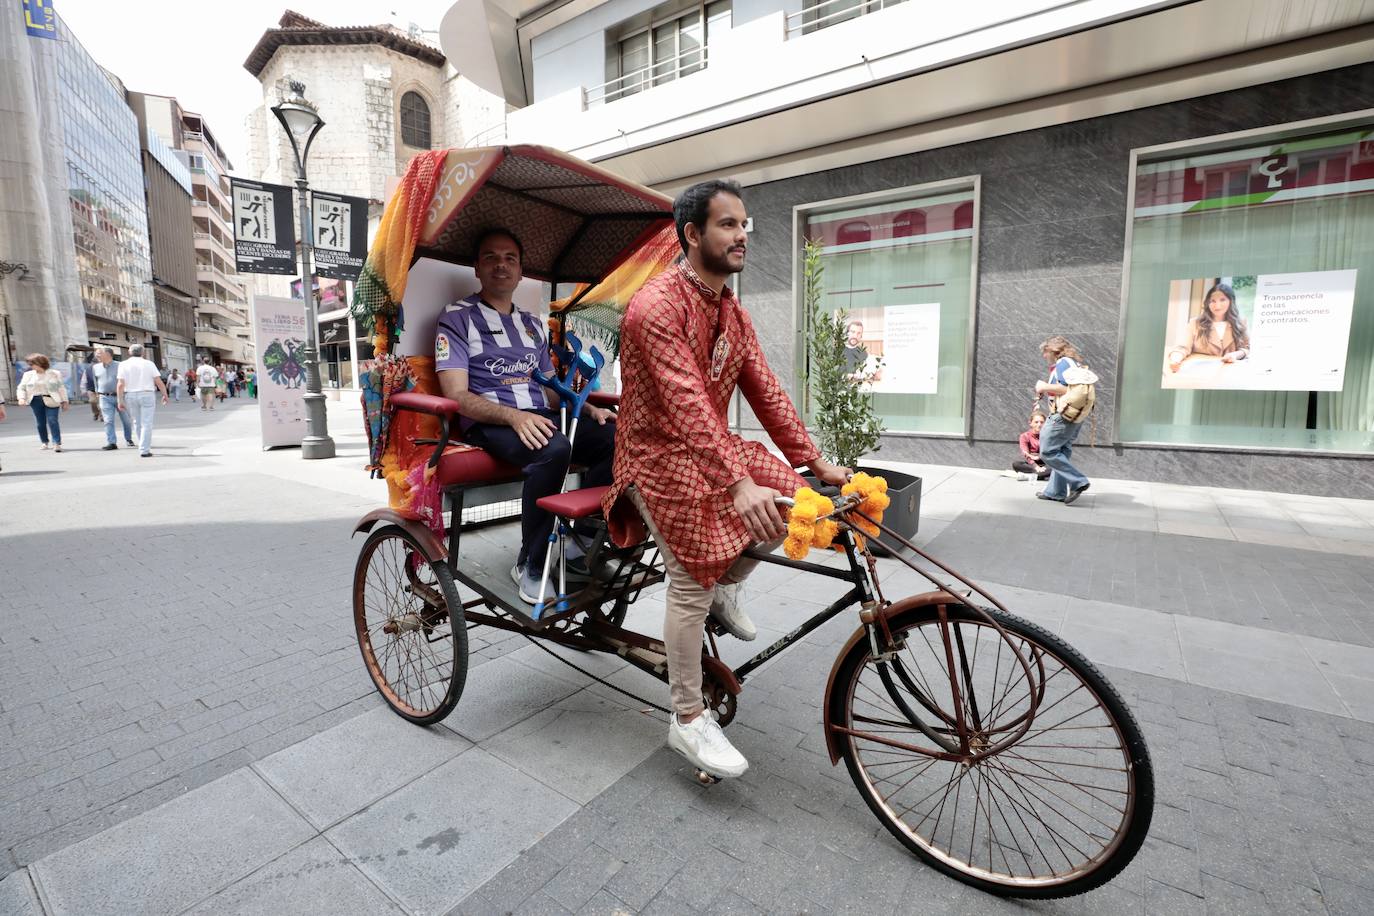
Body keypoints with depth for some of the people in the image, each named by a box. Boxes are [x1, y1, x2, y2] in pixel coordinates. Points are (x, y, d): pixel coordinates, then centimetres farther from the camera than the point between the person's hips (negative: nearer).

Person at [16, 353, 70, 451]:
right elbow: (21, 388, 11)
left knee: (52, 421, -12)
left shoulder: (54, 374, 4)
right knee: (40, 423, 5)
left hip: (51, 401, -3)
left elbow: (61, 388, 5)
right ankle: (44, 442, 17)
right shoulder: (28, 375, 11)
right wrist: (21, 398, -6)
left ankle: (57, 443, -14)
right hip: (36, 401, 3)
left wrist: (64, 401, 1)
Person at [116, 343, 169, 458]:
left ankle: (145, 446, 29)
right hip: (147, 395, -2)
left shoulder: (124, 365, 0)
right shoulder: (149, 364, -2)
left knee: (137, 422, 19)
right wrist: (165, 395, 7)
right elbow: (159, 382, -6)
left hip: (130, 396, 2)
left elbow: (120, 384, -7)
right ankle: (144, 451, -9)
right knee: (146, 424, -2)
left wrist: (120, 400, -3)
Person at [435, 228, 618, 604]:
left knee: (617, 435, -22)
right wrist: (514, 416, -24)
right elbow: (458, 395, -6)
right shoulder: (457, 318, 6)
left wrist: (589, 408, 2)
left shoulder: (533, 324, 25)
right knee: (554, 448, -38)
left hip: (542, 417, 6)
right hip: (489, 424, -5)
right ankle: (530, 564, -21)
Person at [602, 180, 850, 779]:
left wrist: (814, 461, -4)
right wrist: (738, 485, -40)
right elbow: (687, 404, -31)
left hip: (716, 446, 8)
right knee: (693, 579, -11)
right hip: (661, 455, -7)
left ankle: (726, 590, 13)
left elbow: (765, 392, 3)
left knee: (794, 497, -10)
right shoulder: (657, 305, -19)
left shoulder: (733, 312, 8)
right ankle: (688, 720, 7)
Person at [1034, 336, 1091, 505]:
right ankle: (1055, 491, 15)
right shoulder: (1073, 363, 21)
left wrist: (1045, 387, -10)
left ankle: (1078, 482, -9)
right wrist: (1046, 388, 17)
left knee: (1048, 452, -8)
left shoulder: (1063, 362, -9)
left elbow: (1068, 389, -21)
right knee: (1061, 452, 11)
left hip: (1063, 416, -10)